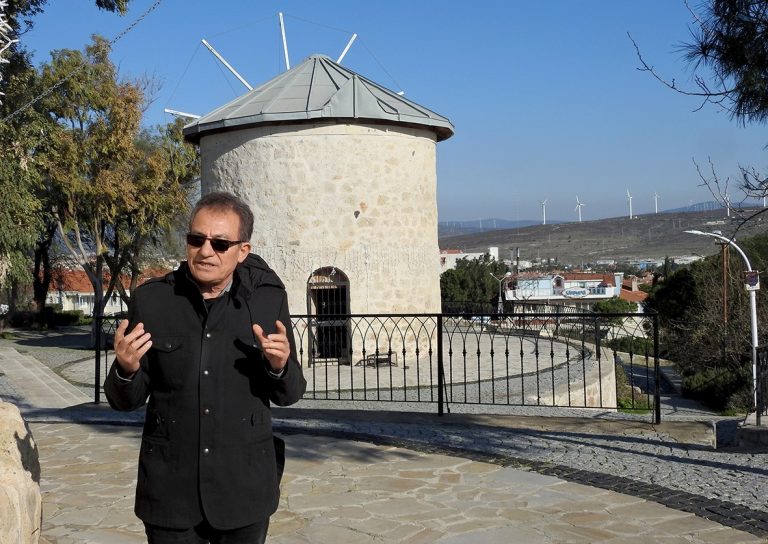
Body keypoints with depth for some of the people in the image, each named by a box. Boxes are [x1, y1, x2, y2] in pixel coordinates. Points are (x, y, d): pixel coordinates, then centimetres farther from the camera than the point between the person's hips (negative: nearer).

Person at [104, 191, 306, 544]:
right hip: (170, 491, 0)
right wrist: (126, 369, -21)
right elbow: (126, 400, 0)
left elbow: (288, 395, 1)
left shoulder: (268, 300, -5)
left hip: (244, 490, 1)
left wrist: (280, 366, -20)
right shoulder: (151, 299, -5)